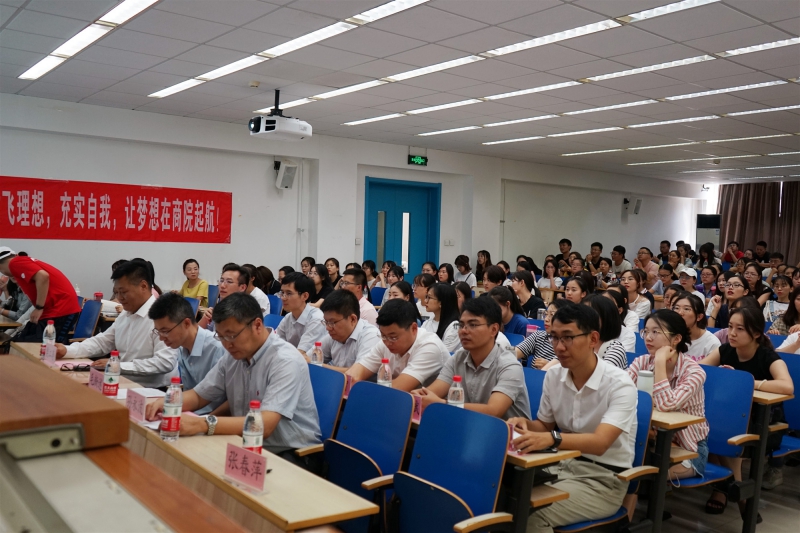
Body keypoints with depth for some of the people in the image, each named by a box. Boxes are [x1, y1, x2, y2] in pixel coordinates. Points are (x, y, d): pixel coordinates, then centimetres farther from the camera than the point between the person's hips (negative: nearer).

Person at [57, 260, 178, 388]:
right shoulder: (124, 315, 11)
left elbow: (165, 362, -24)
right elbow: (101, 342, 20)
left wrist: (118, 365, -24)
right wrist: (67, 350, 5)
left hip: (154, 391, -8)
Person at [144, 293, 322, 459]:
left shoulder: (286, 361, -21)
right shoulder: (233, 355, 3)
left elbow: (264, 425, -30)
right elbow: (199, 395, 14)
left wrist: (203, 424, -39)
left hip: (290, 456, -7)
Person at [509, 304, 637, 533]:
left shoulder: (620, 384, -18)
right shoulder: (553, 376, -1)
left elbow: (600, 443, -30)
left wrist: (552, 439, -47)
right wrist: (526, 425, -11)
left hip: (603, 478, -5)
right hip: (563, 464, 5)